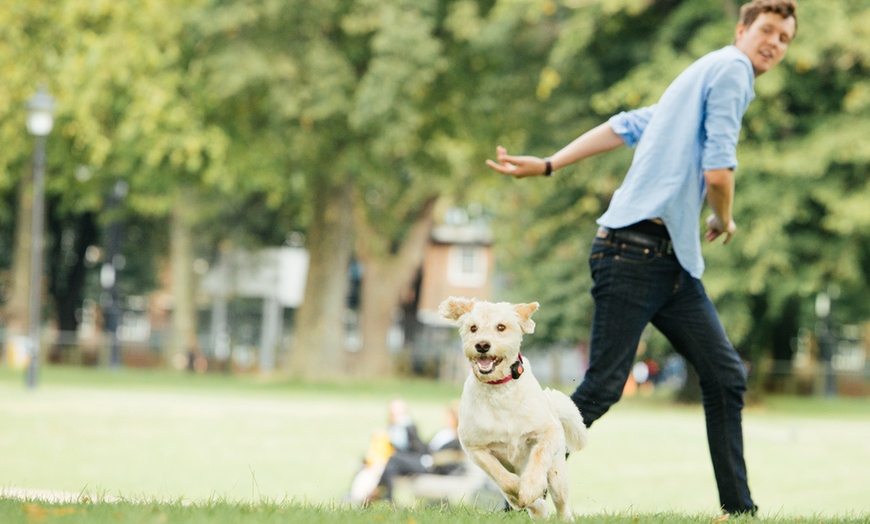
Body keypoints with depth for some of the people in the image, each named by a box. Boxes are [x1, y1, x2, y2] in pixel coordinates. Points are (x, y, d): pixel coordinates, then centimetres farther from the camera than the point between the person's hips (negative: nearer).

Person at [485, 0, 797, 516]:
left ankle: (739, 508, 6)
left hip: (673, 260, 10)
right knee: (603, 387, -10)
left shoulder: (705, 76, 25)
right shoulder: (732, 69, -5)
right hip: (636, 248, -10)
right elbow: (718, 172, -14)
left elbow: (626, 126, 20)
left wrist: (549, 164, 15)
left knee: (726, 376, 4)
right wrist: (724, 221, 6)